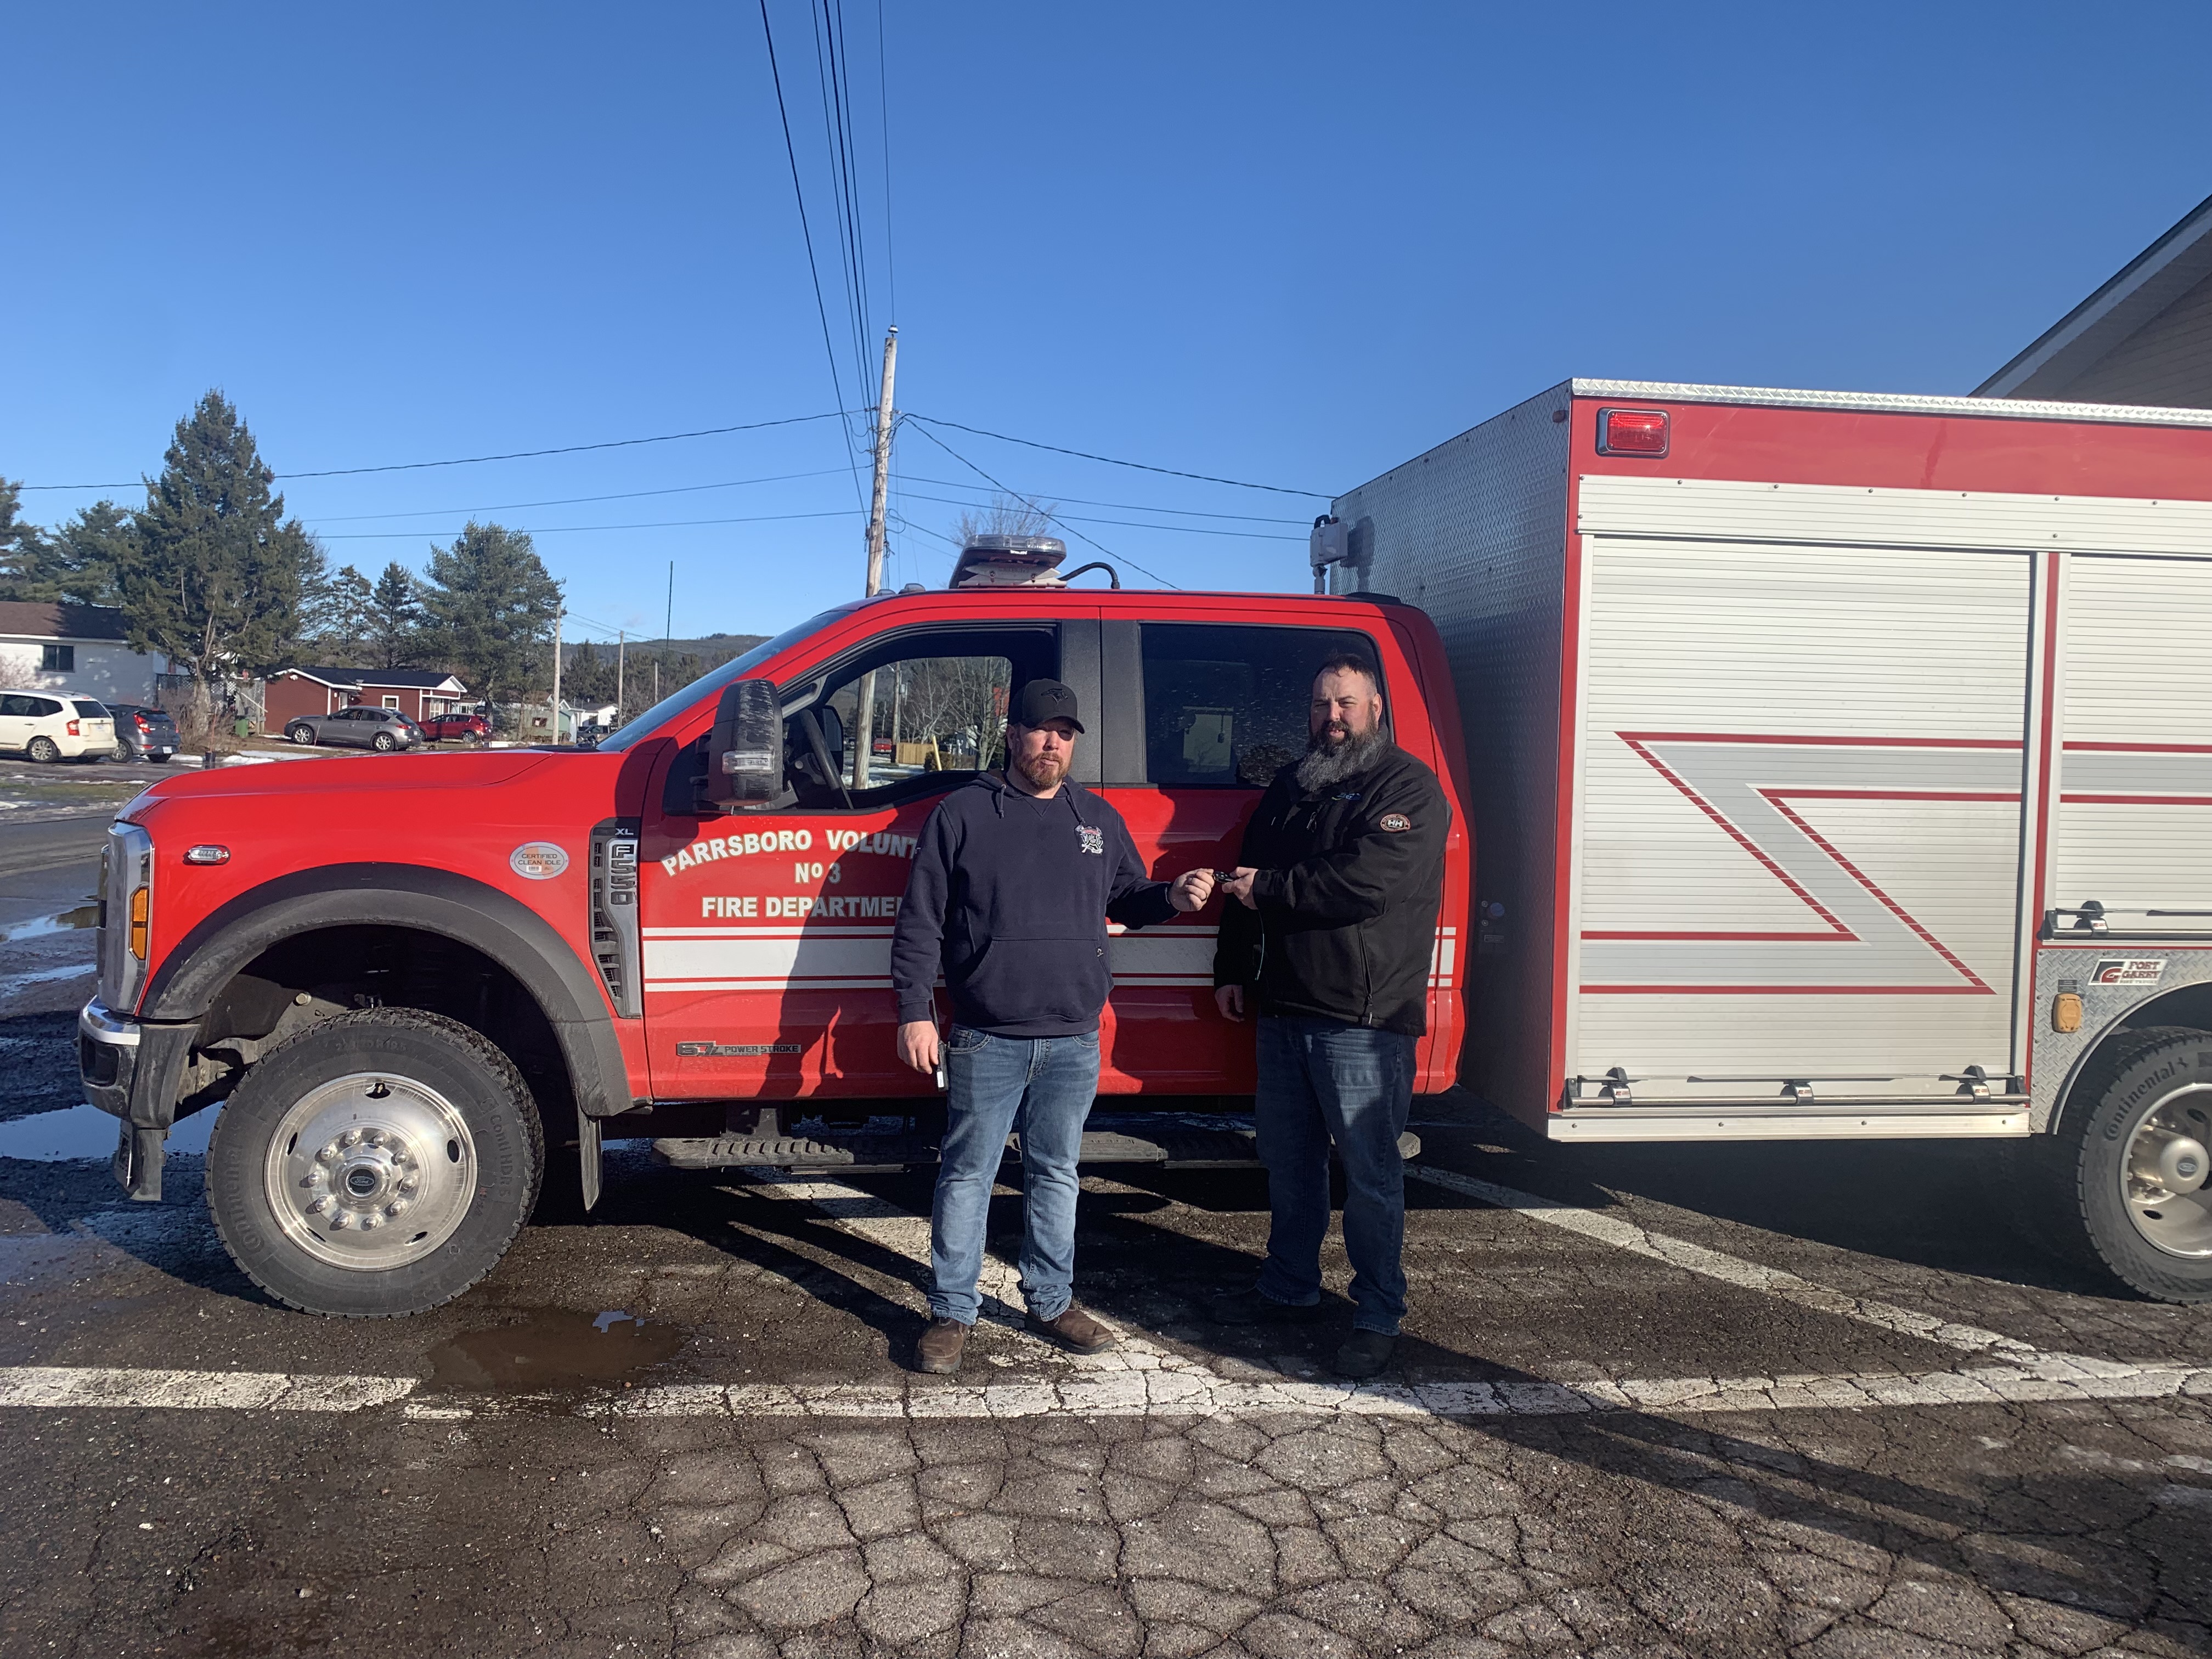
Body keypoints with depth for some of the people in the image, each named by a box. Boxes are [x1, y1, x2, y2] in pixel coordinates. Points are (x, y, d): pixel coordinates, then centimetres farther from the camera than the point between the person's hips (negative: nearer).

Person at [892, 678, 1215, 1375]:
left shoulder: (1099, 819, 11)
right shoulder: (963, 813, -2)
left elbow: (1127, 901, 21)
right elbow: (920, 920, -3)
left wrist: (1174, 897, -1)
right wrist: (915, 1010, -9)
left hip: (1074, 1041, 4)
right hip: (986, 1042, -4)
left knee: (1056, 1174, 15)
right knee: (967, 1177, 4)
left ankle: (1052, 1302, 29)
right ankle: (951, 1312, 17)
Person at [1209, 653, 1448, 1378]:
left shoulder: (1408, 787, -7)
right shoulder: (1288, 787, 16)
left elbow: (1368, 882, -21)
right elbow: (1247, 879, 21)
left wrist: (1269, 889, -13)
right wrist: (1232, 970, 15)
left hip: (1363, 1018, -7)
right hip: (1283, 1007, 7)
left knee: (1371, 1174, 1)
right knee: (1289, 1161, 17)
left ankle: (1379, 1317, 14)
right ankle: (1289, 1287, 33)